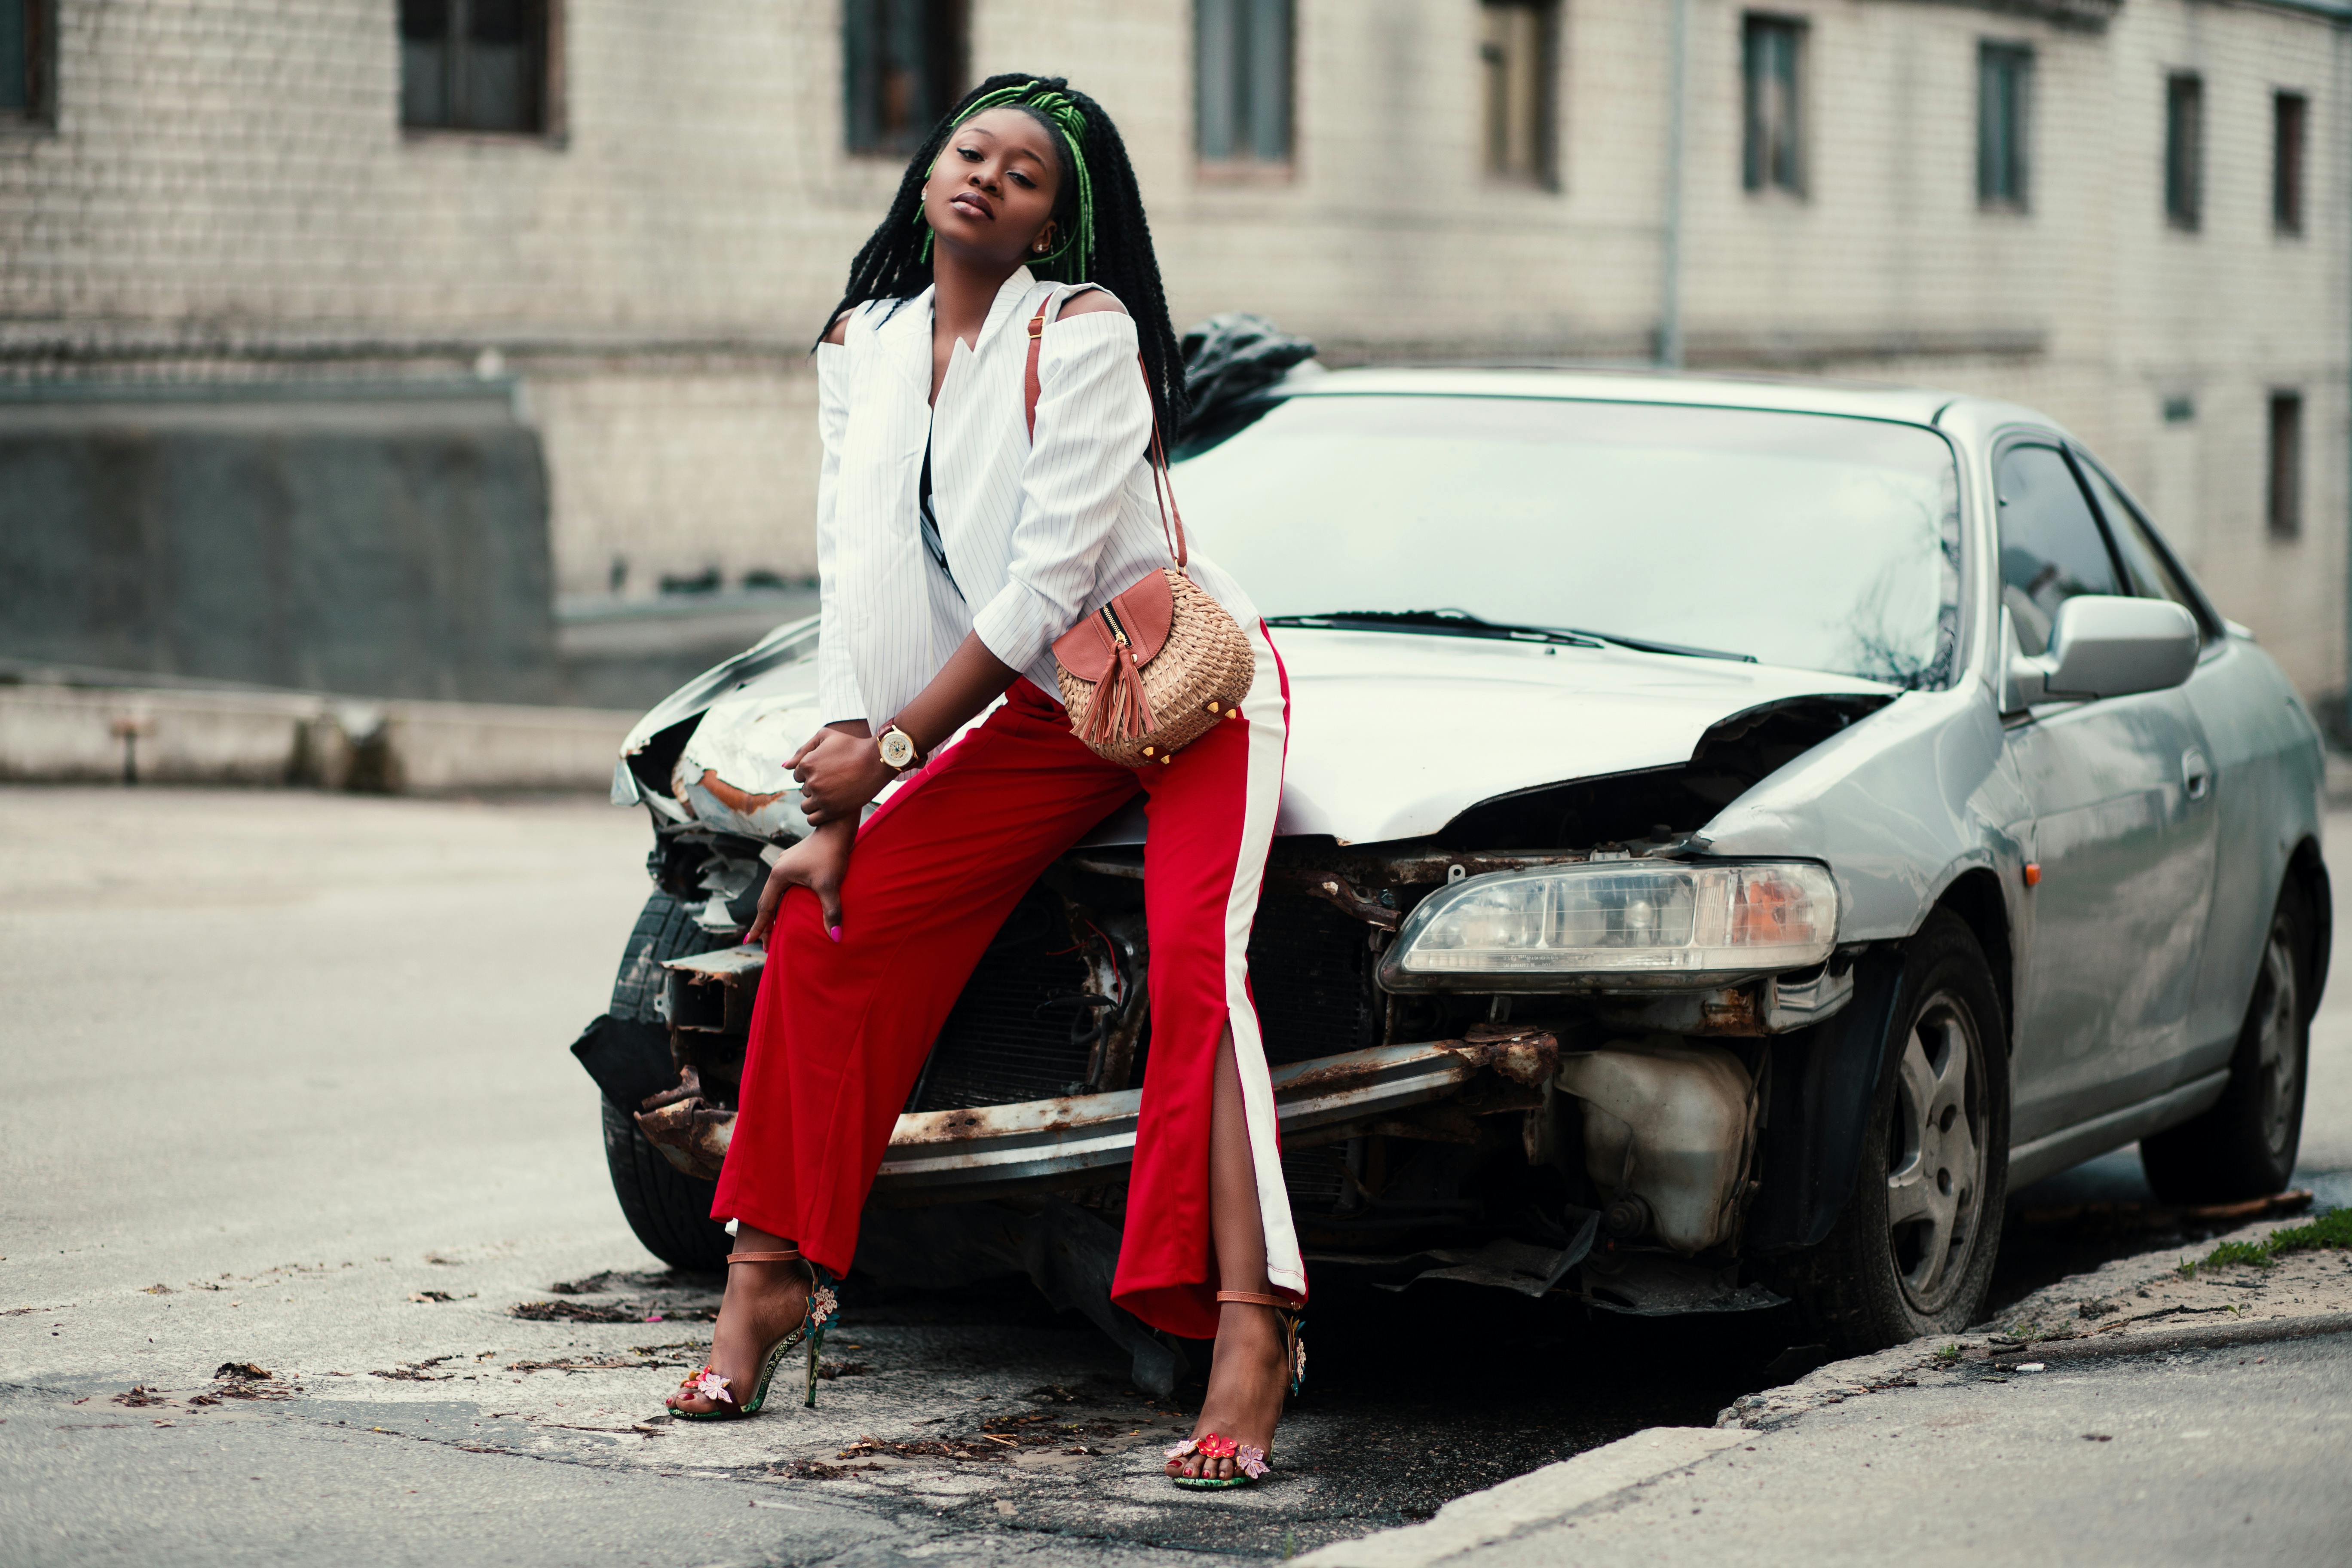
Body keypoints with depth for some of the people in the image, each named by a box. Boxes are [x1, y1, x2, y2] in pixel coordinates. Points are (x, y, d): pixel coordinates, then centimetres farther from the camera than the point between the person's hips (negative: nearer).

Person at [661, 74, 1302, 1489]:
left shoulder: (1082, 328, -17)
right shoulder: (864, 348, 3)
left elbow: (1047, 584, -21)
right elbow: (856, 586, 1)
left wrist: (891, 745, -18)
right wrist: (835, 814, -6)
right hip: (1043, 716, 6)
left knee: (1196, 963, -28)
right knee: (828, 926, -5)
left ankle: (1251, 1333, -39)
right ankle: (775, 1275, 6)